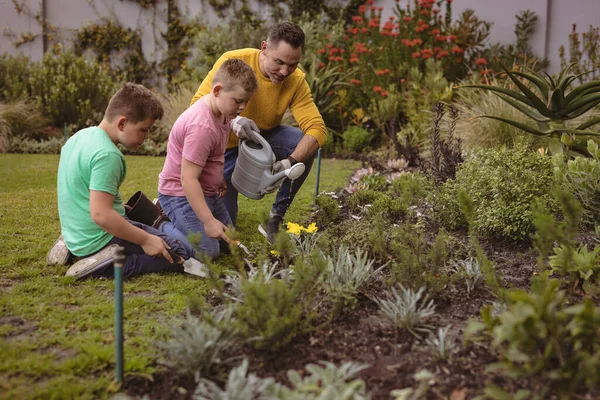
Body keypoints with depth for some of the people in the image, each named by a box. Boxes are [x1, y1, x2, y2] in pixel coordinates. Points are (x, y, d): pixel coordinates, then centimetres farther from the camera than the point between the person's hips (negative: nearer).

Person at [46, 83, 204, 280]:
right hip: (100, 239, -9)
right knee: (181, 253, -7)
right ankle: (108, 264, -16)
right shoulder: (107, 154, -23)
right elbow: (100, 214, -29)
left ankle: (72, 248, 14)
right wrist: (145, 240, -22)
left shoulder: (79, 136, 6)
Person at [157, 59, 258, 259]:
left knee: (228, 243, 14)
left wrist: (219, 179, 12)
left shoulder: (222, 111, 1)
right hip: (182, 195, -10)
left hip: (207, 192, 10)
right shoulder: (202, 126, -29)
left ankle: (170, 219, 22)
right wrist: (208, 221, -28)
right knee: (208, 251, -20)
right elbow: (188, 178, -29)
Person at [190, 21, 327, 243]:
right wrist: (231, 120, -47)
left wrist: (290, 162, -45)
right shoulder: (233, 61, -27)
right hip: (227, 145, -2)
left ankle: (276, 217, -12)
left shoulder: (297, 81, -20)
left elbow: (317, 128, -27)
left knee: (306, 144, -28)